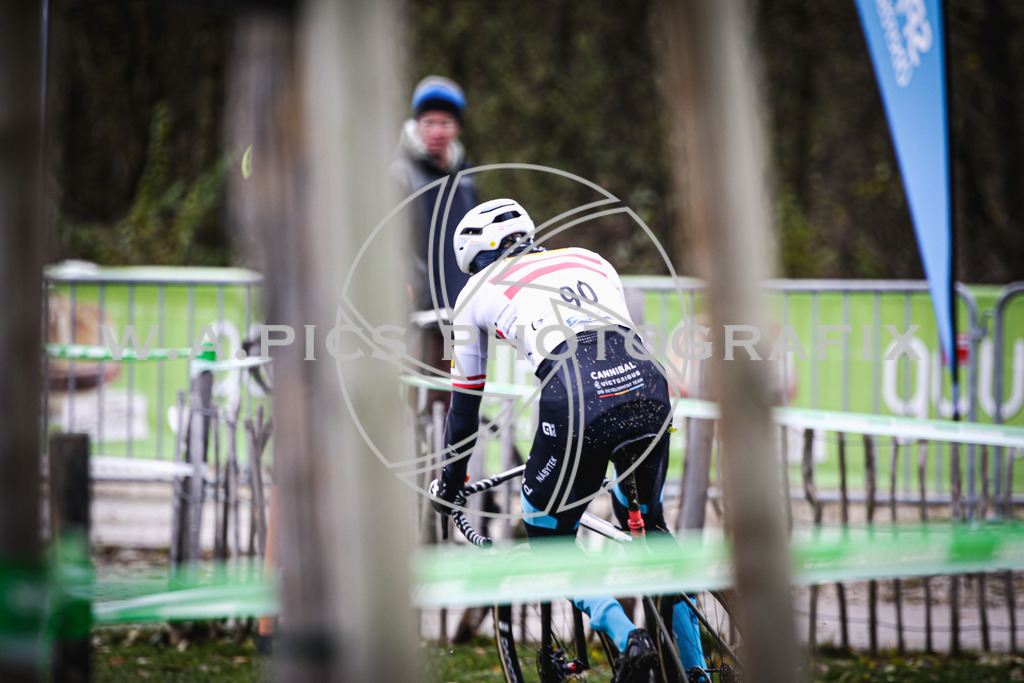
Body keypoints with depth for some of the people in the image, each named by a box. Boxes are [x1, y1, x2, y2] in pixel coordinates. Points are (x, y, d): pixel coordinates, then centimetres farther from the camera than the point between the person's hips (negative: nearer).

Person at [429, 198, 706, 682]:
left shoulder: (479, 291, 23)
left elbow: (465, 399, 30)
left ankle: (627, 639, -9)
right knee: (646, 525, 27)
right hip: (646, 387, 4)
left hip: (575, 401, -4)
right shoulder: (589, 261, 33)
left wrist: (450, 478, 44)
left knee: (550, 540, 16)